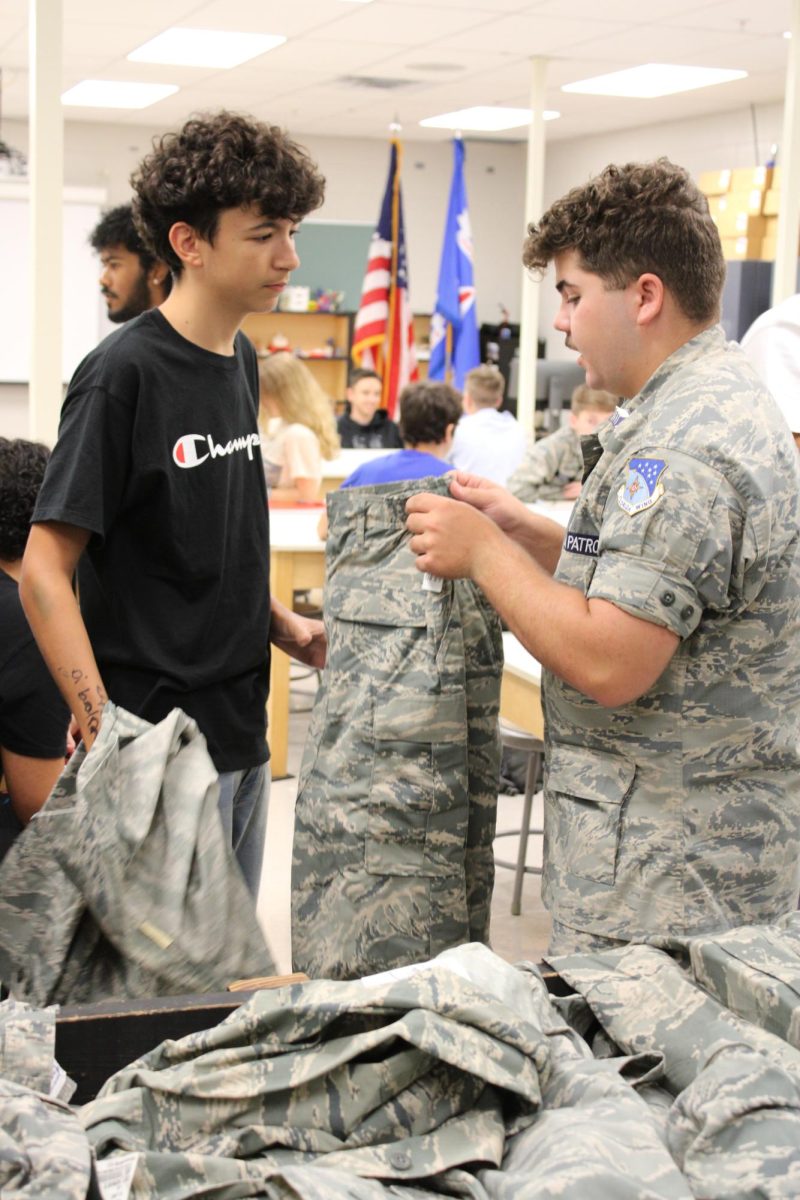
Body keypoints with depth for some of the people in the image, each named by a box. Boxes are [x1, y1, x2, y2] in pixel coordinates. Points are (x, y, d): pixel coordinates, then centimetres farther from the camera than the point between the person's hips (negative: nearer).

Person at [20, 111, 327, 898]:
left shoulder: (241, 361, 9)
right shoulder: (124, 374, -16)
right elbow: (44, 573, -17)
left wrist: (283, 626, 4)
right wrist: (108, 743, -23)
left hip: (242, 735, 8)